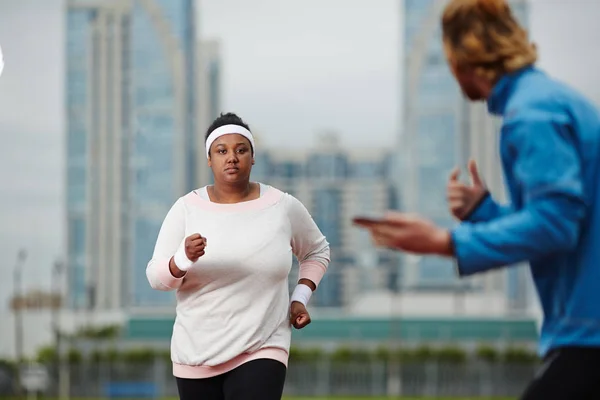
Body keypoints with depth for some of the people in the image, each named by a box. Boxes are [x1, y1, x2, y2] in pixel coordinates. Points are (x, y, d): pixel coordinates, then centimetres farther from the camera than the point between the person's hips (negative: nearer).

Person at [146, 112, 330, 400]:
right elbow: (156, 277, -7)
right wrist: (185, 257, -27)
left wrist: (300, 298, 3)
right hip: (196, 354, 2)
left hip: (261, 351, -2)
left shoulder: (283, 207, -1)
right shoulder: (186, 209, -3)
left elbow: (317, 251, 18)